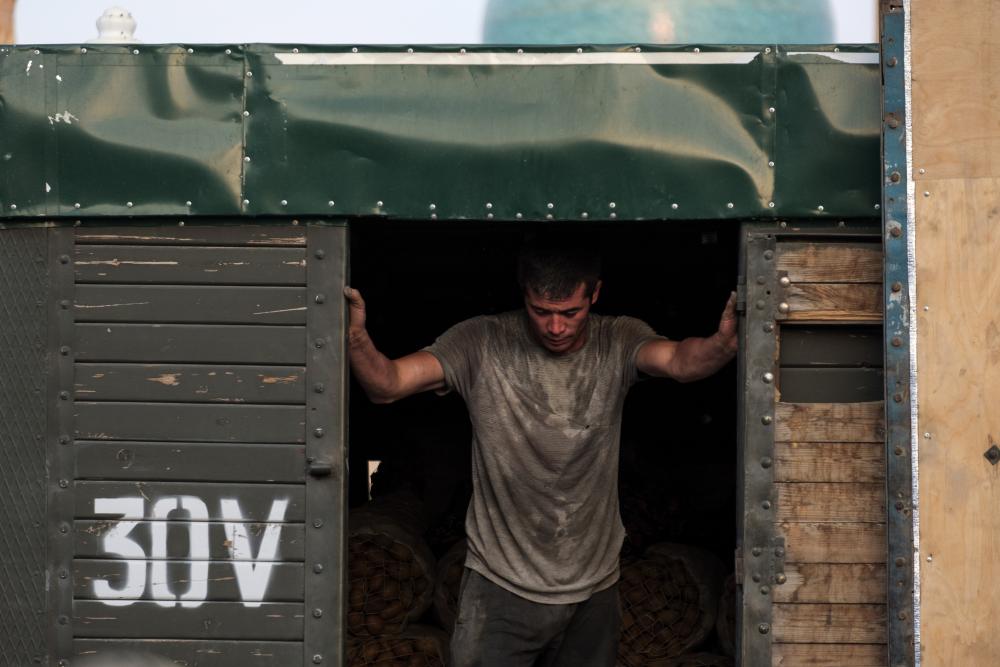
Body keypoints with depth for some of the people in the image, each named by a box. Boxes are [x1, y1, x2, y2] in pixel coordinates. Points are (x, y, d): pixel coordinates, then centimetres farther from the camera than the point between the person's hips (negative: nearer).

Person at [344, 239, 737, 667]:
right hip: (500, 587, -2)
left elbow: (681, 361, -26)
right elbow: (386, 385, -18)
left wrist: (724, 344, -49)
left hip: (593, 592, 2)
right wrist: (357, 338, -40)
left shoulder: (618, 343, -5)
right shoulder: (483, 343, -9)